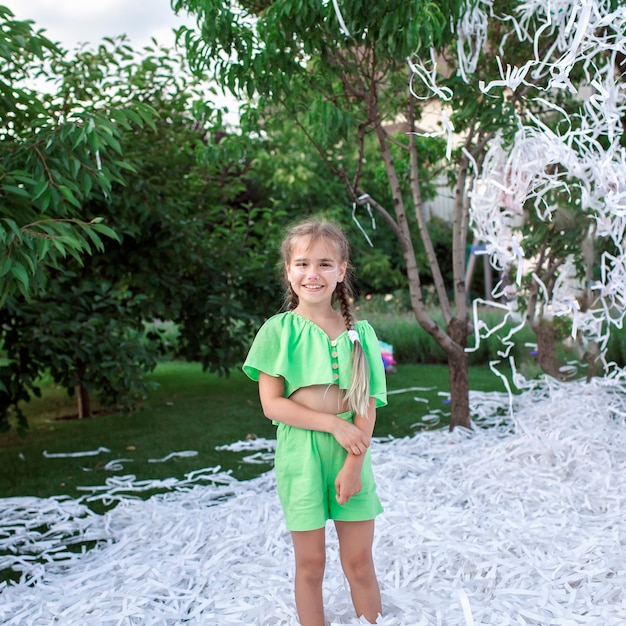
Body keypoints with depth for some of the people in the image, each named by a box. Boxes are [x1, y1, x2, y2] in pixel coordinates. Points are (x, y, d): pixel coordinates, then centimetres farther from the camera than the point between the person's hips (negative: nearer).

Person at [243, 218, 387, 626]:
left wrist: (353, 465, -12)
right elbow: (272, 404, -8)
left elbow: (367, 407, -1)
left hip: (352, 452, 2)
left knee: (360, 562, 9)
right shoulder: (279, 330, -3)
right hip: (300, 451, -2)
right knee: (311, 564, 10)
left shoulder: (359, 332, 3)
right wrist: (334, 424, -15)